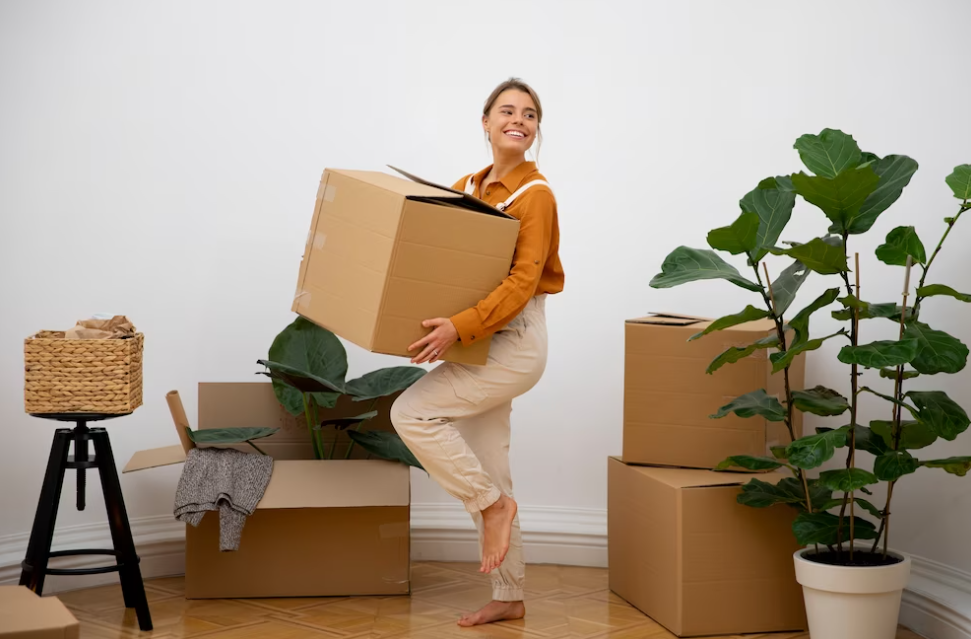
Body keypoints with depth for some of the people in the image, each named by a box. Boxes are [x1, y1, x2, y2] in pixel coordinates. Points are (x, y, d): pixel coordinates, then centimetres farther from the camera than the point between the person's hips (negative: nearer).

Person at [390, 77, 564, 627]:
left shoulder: (536, 194, -11)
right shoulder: (467, 188, 10)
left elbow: (523, 281, -22)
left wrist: (460, 327, -30)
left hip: (515, 341, -7)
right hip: (481, 342, 7)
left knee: (412, 412, -17)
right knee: (489, 475, 9)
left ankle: (493, 503, -1)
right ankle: (510, 598, 20)